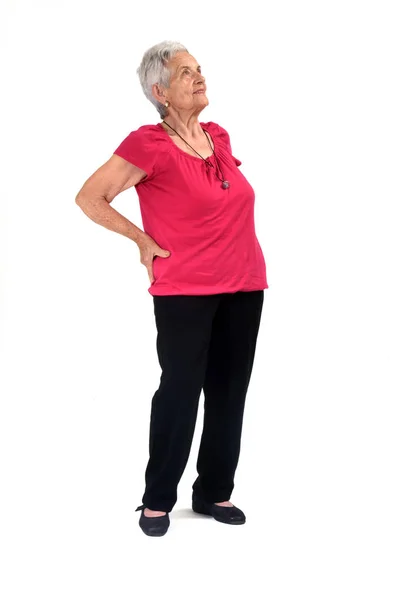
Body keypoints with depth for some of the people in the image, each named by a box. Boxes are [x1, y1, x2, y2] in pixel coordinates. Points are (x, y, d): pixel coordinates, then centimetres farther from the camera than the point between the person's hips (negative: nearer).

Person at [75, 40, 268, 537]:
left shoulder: (219, 136, 8)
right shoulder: (149, 144, -12)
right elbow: (89, 198, -10)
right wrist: (144, 242, -7)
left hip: (244, 286, 6)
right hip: (184, 292, -6)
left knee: (230, 393, 11)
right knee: (180, 394, 1)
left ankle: (214, 492, 26)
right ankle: (157, 500, 17)